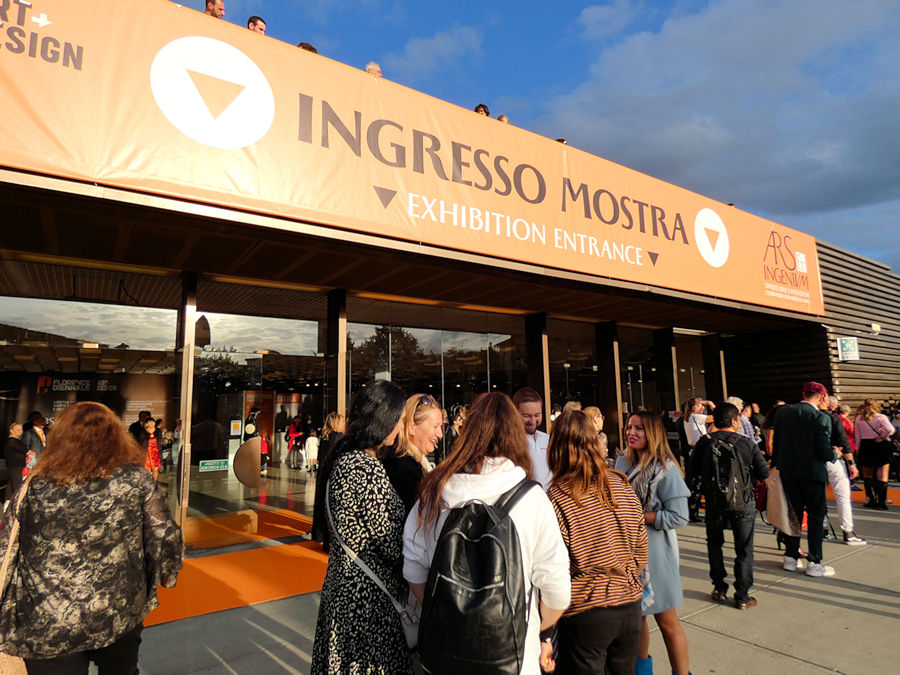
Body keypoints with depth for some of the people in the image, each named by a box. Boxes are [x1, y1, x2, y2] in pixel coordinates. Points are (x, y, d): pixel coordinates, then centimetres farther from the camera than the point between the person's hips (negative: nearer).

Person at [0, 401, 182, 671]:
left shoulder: (35, 487, -5)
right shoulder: (135, 480, -9)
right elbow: (165, 536, -10)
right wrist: (166, 575, 9)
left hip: (47, 627, 0)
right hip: (120, 617, 0)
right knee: (120, 668, 24)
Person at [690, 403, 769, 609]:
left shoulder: (704, 443, -7)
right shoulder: (747, 443, -10)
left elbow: (694, 470, 4)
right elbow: (764, 473, -5)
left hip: (714, 501, 1)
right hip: (743, 502, -1)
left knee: (714, 544, 19)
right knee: (744, 549, 11)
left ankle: (719, 589, 24)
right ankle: (742, 596, 16)